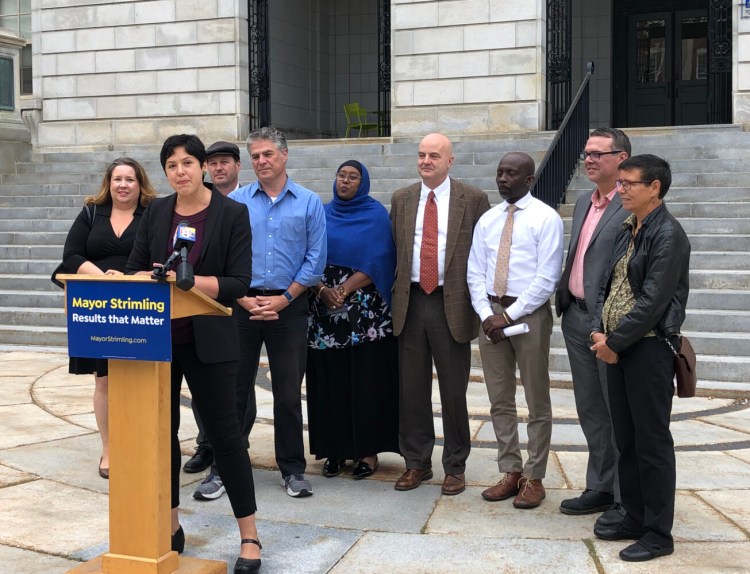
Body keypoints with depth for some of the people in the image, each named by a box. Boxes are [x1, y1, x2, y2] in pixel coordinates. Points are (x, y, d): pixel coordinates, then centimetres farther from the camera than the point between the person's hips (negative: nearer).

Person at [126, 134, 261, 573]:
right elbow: (134, 269, 8)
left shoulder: (232, 214, -4)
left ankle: (250, 536, 9)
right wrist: (152, 279, -14)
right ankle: (170, 526, 26)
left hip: (207, 340, -4)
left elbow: (238, 282, -10)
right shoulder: (156, 212, 8)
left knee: (224, 431, -1)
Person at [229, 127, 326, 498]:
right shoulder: (235, 201, 6)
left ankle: (293, 469, 16)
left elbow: (316, 258, 0)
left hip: (289, 306, -1)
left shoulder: (309, 203, 4)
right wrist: (244, 298, -8)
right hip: (242, 304, 1)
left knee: (288, 391, 5)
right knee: (236, 386, 6)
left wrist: (283, 298, -8)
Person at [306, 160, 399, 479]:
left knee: (366, 380, -2)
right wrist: (323, 290, -11)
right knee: (329, 380, 4)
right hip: (324, 308, 3)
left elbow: (375, 262, -8)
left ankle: (368, 450, 6)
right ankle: (336, 449, 12)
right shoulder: (323, 215, 11)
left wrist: (343, 290, -14)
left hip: (365, 309, -3)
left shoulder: (376, 215, 1)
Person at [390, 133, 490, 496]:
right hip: (411, 302, 3)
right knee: (412, 388, 9)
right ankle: (416, 462, 22)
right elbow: (393, 251, 13)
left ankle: (455, 466, 18)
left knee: (454, 390, 4)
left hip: (452, 304, -3)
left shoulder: (473, 199, 0)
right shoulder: (401, 200, 11)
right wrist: (396, 295, 6)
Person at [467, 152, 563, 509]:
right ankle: (510, 472, 22)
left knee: (537, 402, 5)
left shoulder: (545, 218, -6)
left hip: (529, 313, -5)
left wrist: (509, 316, -15)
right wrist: (487, 315, -6)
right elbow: (475, 273, 9)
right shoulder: (487, 220, 11)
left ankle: (533, 478, 14)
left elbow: (547, 278, -12)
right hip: (491, 313, 5)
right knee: (500, 400, 10)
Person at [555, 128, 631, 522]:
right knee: (590, 411, 16)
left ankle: (626, 500, 15)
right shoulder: (583, 204, 15)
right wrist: (563, 300, 11)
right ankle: (600, 488, 29)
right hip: (576, 316, 8)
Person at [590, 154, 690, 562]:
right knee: (625, 438, 14)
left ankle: (659, 533, 9)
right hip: (616, 347, 8)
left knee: (652, 441, -1)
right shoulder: (627, 232, 14)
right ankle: (635, 518, 26)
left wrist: (615, 342, -14)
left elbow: (653, 300, -19)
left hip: (648, 349, -8)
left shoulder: (668, 234, -13)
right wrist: (599, 332, 0)